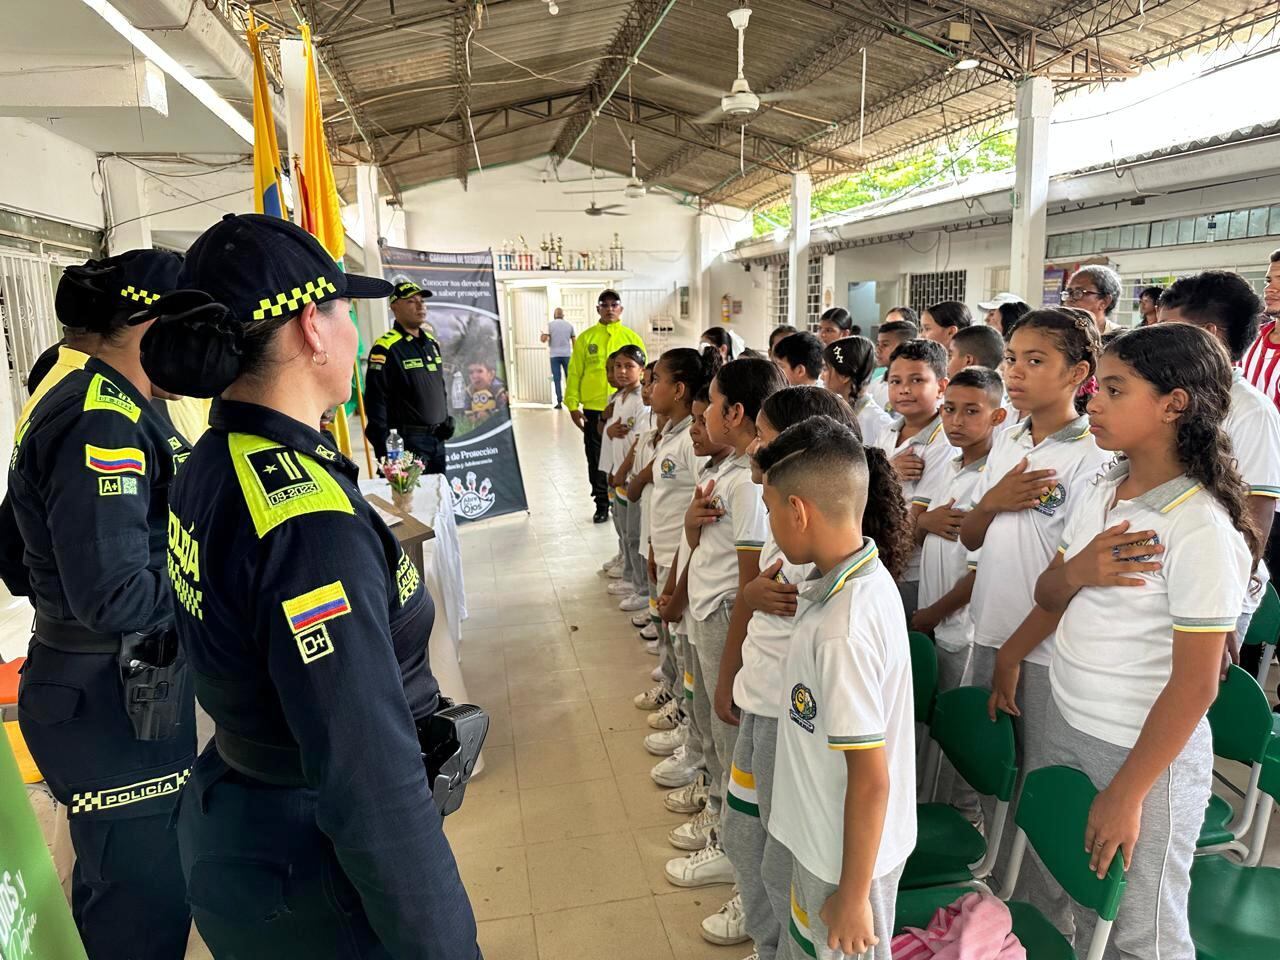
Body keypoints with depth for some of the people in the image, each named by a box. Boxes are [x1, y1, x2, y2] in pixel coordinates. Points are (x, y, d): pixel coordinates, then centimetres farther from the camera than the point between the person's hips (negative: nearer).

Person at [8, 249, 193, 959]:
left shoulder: (107, 405, 9)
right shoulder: (102, 422, -22)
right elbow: (113, 596, -27)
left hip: (126, 689, 10)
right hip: (115, 705, -10)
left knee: (121, 888, 25)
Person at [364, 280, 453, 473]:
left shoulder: (432, 343, 13)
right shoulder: (386, 348, -13)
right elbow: (376, 402, -16)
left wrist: (446, 420, 13)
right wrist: (383, 450, -19)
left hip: (437, 438, 8)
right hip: (407, 441, -8)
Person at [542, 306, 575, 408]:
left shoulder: (550, 325, -1)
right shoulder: (569, 325, 6)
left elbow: (544, 339, -9)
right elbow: (574, 341, 6)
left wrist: (542, 335, 14)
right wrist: (574, 354, 15)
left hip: (555, 355, -1)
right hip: (567, 354, 1)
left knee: (557, 379, 0)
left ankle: (559, 402, -5)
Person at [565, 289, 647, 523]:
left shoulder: (632, 337, 4)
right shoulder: (586, 338, 4)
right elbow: (575, 372, 3)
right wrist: (573, 405, -3)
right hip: (593, 409, 1)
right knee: (596, 459, 8)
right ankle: (602, 504, 21)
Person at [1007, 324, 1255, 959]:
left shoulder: (1201, 529, -20)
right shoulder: (1098, 495, 2)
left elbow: (1194, 686, -18)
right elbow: (1048, 597, 12)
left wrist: (1127, 794, -14)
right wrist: (1076, 572, -11)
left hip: (1146, 751, -6)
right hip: (1064, 722, 6)